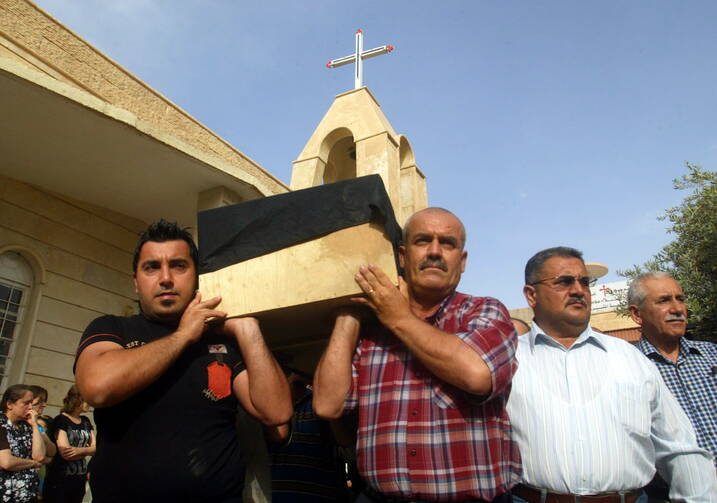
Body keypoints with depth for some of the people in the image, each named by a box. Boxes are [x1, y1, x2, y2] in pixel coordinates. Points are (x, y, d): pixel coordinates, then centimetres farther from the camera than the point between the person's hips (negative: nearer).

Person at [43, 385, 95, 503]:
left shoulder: (86, 421, 10)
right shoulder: (61, 420, -10)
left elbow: (96, 448, 1)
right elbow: (66, 453, -18)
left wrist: (81, 450, -18)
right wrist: (87, 450, -5)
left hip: (80, 480, 6)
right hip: (60, 480, -6)